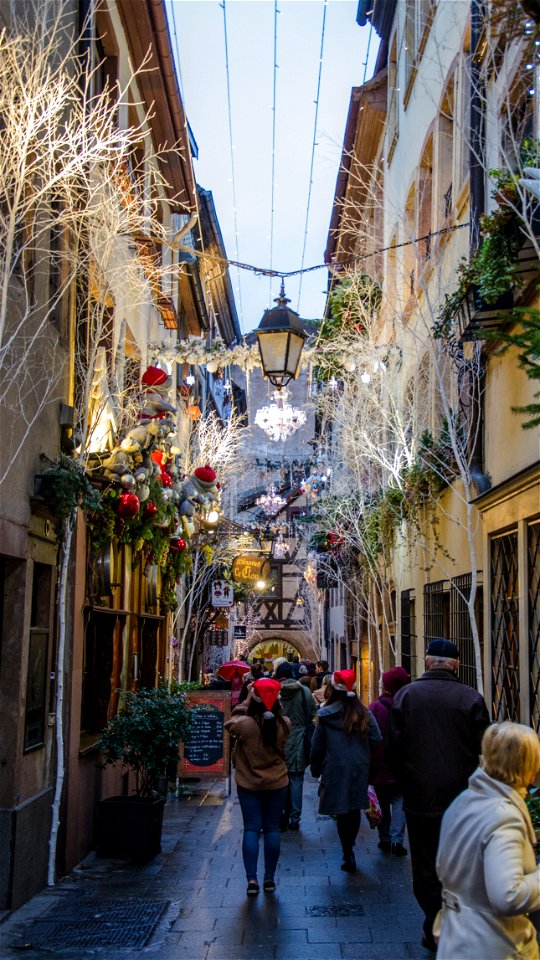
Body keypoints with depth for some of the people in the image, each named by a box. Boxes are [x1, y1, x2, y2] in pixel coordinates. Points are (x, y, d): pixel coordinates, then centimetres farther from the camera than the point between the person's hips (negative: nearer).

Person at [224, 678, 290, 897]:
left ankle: (252, 879, 0)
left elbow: (230, 725, 1)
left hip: (248, 784, -2)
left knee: (251, 829, 5)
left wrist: (246, 702, 0)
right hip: (277, 784, 2)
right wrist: (273, 705, 4)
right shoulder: (284, 724, -14)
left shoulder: (245, 724, -20)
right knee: (272, 829, 10)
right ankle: (269, 878, 16)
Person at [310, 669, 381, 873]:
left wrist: (316, 770, 11)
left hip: (335, 770, -3)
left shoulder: (326, 716, -6)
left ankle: (348, 856, 2)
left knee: (341, 812, 3)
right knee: (354, 810, 15)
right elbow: (376, 740, -4)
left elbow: (317, 747, -1)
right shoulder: (364, 714, 0)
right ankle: (350, 849, 24)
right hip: (359, 769, 3)